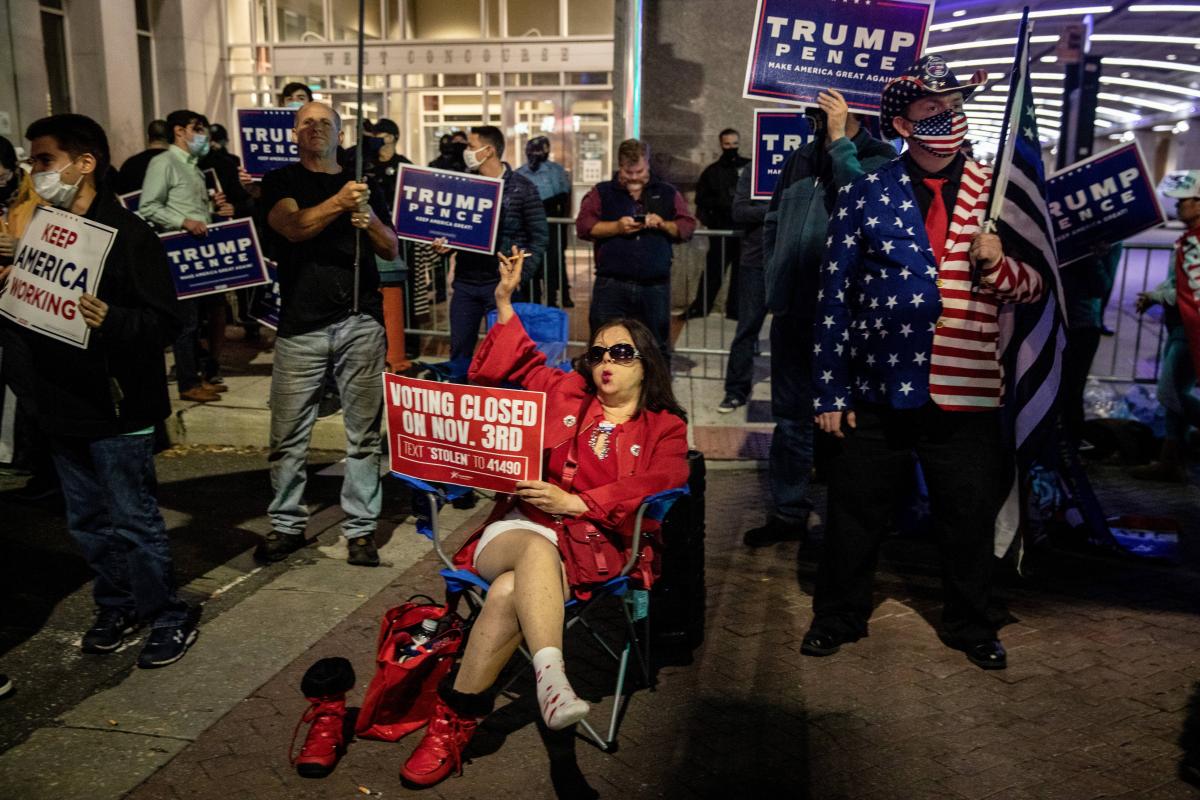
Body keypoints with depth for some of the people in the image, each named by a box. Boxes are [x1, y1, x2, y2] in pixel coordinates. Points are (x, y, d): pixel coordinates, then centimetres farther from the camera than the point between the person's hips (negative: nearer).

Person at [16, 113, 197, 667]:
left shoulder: (128, 234, -12)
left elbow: (165, 321, -18)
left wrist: (111, 320, -35)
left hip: (117, 407, -7)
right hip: (63, 405, 7)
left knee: (135, 522, 2)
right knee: (88, 524, 17)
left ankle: (169, 617, 18)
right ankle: (119, 606, 34)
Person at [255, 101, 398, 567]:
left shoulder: (363, 185, 17)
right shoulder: (281, 181, 10)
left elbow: (391, 251, 12)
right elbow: (293, 227, -10)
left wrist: (371, 221, -9)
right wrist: (337, 203, -26)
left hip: (360, 321, 1)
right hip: (301, 323, -1)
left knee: (364, 434, 2)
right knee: (288, 435, 3)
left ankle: (360, 528, 11)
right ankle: (287, 525, 18)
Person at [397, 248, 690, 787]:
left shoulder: (664, 429, 13)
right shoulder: (564, 395, 21)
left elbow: (652, 490, -4)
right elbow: (503, 370, 26)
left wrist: (576, 503, -15)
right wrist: (505, 305, 17)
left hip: (595, 545, -2)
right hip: (518, 529, 2)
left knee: (509, 592, -32)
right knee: (537, 549, -38)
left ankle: (457, 718, -23)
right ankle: (551, 677, -53)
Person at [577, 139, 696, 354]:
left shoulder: (667, 193, 15)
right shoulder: (601, 192, 10)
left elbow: (688, 226, 10)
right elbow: (583, 226, -1)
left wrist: (664, 225, -9)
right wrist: (617, 226, -14)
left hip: (655, 286, 2)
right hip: (612, 285, -1)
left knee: (656, 348, 8)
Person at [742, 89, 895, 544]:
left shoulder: (879, 161, -3)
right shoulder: (800, 161, 14)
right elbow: (773, 221, 24)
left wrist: (839, 137, -18)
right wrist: (773, 277, 15)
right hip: (793, 309, 6)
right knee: (790, 416, 13)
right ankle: (787, 512, 25)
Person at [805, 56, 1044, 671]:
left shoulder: (997, 190, 5)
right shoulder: (865, 193, -1)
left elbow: (1034, 285, 6)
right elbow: (834, 297, -1)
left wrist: (998, 266, -18)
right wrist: (829, 392, -3)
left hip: (966, 393, 2)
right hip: (877, 390, -1)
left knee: (970, 518, 14)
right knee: (855, 513, 10)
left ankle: (969, 626, 38)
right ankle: (838, 618, 33)